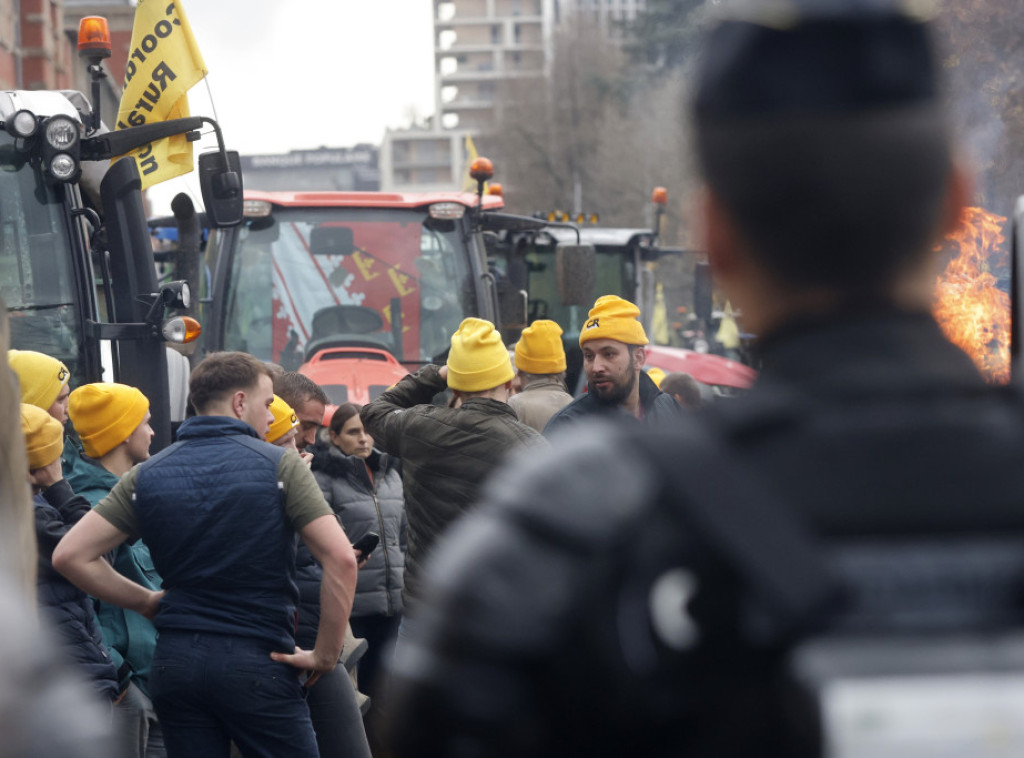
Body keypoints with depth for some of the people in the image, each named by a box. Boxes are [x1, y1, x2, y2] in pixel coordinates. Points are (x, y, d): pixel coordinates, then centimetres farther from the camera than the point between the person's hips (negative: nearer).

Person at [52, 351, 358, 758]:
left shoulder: (147, 475, 7)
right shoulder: (279, 465, -4)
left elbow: (69, 555, 2)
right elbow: (340, 558, -14)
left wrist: (146, 601, 11)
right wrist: (325, 655, -5)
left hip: (174, 660, 4)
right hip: (258, 662, -4)